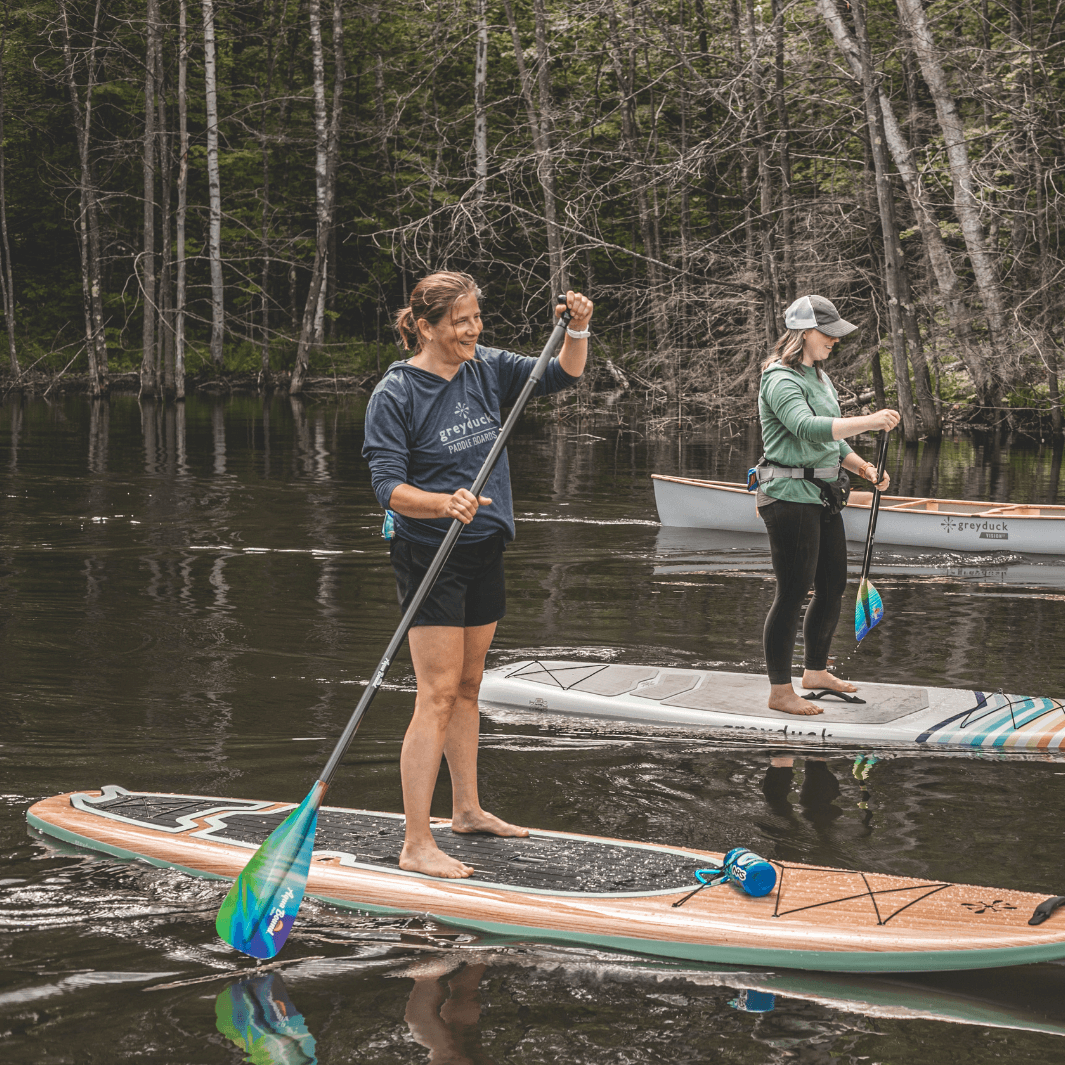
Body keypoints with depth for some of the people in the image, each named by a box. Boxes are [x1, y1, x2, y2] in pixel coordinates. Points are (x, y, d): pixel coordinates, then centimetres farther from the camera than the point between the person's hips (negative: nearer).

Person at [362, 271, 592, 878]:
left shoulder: (486, 368, 5)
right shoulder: (395, 395, -14)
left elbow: (562, 376, 11)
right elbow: (389, 489, -19)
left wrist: (578, 330, -8)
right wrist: (445, 503, -37)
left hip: (484, 552, 7)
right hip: (429, 556, -7)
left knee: (468, 686, 18)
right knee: (438, 696, -10)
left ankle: (468, 809, 32)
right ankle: (417, 845, -8)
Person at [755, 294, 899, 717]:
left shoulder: (818, 375, 17)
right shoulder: (781, 380, -15)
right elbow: (808, 428, -33)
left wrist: (864, 468, 9)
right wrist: (868, 422, -39)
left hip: (821, 495, 10)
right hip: (789, 495, -10)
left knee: (833, 585, 16)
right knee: (793, 592, -6)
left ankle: (815, 671, 33)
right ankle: (780, 691, 3)